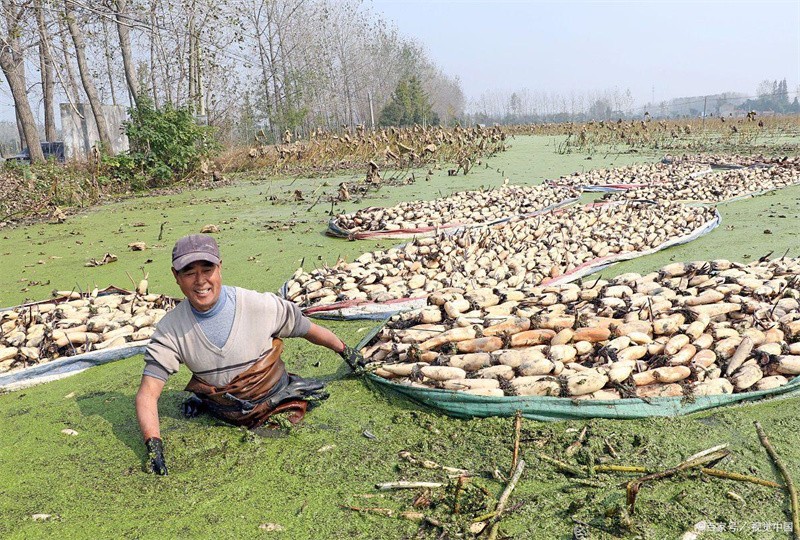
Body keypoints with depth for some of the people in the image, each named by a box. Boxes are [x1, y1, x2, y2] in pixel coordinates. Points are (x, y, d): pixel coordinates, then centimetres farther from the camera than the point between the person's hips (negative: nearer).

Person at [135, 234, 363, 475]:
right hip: (225, 417, 2)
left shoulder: (261, 306, -22)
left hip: (278, 407, -2)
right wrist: (153, 445, -33)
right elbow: (148, 393, -17)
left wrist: (346, 351, 10)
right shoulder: (170, 329, -16)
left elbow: (308, 329, -5)